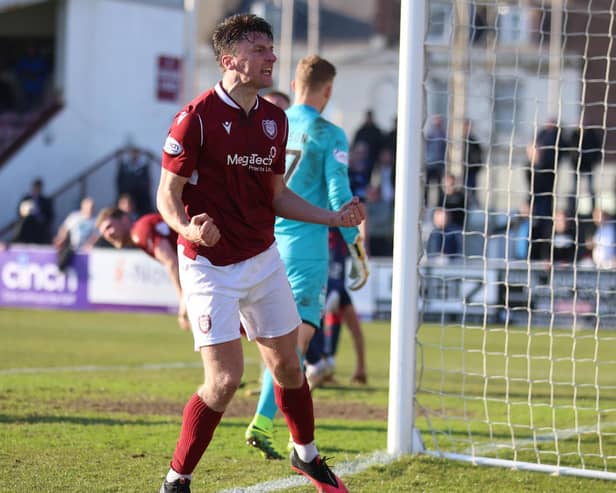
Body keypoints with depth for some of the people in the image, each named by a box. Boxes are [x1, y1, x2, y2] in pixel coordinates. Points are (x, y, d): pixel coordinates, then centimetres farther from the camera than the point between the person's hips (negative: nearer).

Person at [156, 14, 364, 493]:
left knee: (287, 364, 13)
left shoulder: (274, 119, 6)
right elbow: (168, 193, -12)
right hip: (211, 266, -6)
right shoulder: (197, 118, -16)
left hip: (263, 259, 6)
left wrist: (334, 217, 5)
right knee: (225, 378, -13)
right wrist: (188, 228, -33)